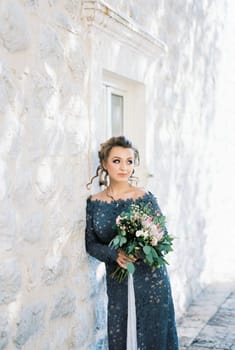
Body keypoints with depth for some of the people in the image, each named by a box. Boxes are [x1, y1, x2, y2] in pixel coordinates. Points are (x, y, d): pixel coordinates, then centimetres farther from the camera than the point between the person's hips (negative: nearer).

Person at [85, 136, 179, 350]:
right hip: (116, 282, 2)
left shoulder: (145, 198, -6)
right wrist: (115, 254, -16)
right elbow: (91, 245, 3)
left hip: (150, 281, -2)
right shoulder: (94, 203, 1)